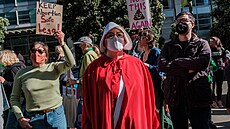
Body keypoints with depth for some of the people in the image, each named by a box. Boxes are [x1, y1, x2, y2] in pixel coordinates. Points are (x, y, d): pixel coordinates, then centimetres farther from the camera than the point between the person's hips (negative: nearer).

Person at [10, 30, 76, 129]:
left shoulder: (53, 68, 1)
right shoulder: (22, 73, 3)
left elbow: (70, 63, -17)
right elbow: (14, 98, 7)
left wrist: (62, 44, -27)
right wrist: (20, 118, -4)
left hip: (57, 115, 0)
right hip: (35, 119, 0)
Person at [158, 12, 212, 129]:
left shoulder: (202, 44, 6)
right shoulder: (169, 46, 13)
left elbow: (203, 62, -15)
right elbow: (161, 65, -6)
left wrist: (176, 62, -9)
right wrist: (186, 70, -15)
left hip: (198, 97, -3)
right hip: (174, 97, 3)